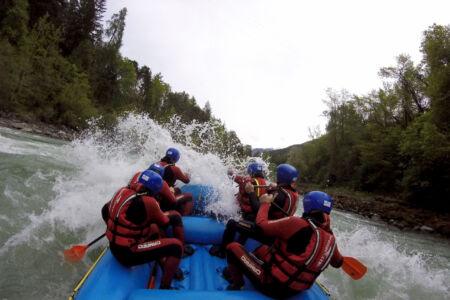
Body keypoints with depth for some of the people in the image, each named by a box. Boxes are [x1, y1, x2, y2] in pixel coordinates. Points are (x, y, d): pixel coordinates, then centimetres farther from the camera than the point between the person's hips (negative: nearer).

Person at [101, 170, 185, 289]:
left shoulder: (123, 191, 0)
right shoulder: (147, 202, -22)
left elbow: (105, 210, 17)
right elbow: (164, 223, -7)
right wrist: (168, 214, 15)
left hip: (114, 248, 9)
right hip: (127, 254, -9)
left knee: (153, 228, 27)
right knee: (176, 245, -13)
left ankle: (164, 265, 29)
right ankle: (164, 288, -2)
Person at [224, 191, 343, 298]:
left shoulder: (298, 224, -22)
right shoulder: (331, 239, -4)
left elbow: (262, 224, -12)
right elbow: (338, 263, 17)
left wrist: (265, 204, 4)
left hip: (273, 285, -7)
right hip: (293, 291, 7)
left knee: (233, 247, 0)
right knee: (263, 248, 25)